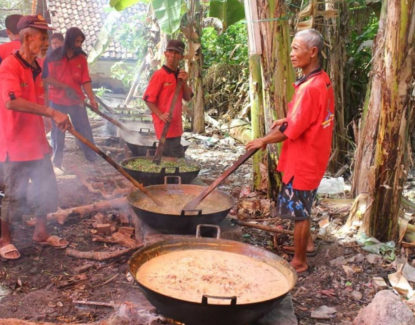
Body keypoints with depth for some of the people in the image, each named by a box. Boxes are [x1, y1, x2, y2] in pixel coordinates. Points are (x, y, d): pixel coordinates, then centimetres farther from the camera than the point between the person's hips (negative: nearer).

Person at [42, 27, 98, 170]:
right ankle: (57, 163, 19)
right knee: (58, 133, 7)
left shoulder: (81, 58, 2)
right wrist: (64, 87, -16)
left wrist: (92, 98, -13)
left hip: (77, 100, 2)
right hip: (57, 101, -1)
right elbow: (46, 77, -6)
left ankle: (94, 159, 12)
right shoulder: (53, 56, -5)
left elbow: (85, 80, -2)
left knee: (85, 131, 3)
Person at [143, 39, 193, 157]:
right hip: (165, 126, -8)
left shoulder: (180, 75, 11)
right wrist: (160, 115, -23)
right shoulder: (159, 75, -11)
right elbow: (148, 98, -13)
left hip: (176, 126, 8)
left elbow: (188, 97, 12)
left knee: (178, 158, 18)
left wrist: (184, 82, -5)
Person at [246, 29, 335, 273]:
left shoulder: (310, 87, -26)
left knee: (299, 210, 4)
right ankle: (306, 242, 42)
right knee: (302, 206, 25)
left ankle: (299, 261, 19)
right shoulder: (323, 81, 4)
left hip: (303, 160, -9)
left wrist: (263, 141, -9)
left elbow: (292, 131, -22)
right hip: (312, 156, 9)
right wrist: (288, 119, 11)